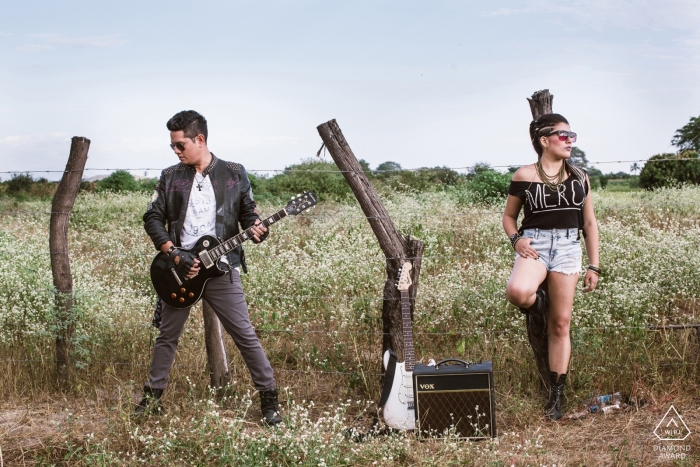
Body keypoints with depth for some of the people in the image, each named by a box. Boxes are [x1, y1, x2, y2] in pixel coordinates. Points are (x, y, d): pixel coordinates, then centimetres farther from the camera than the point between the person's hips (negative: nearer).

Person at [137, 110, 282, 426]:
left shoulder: (234, 174, 1)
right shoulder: (170, 177, 4)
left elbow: (249, 212, 7)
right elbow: (152, 218, 2)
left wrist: (256, 228, -17)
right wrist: (174, 254, -11)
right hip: (178, 269, 2)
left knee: (245, 335, -2)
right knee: (167, 336, 13)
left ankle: (269, 397, 8)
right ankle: (153, 394, 28)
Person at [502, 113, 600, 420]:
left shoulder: (579, 177, 10)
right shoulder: (524, 176, 2)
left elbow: (590, 223, 12)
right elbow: (509, 216, 12)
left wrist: (594, 266, 7)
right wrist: (516, 239, -9)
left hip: (568, 247, 2)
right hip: (535, 244, -2)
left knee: (561, 325, 1)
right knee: (517, 292, -35)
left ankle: (556, 397, 9)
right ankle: (538, 304, 5)